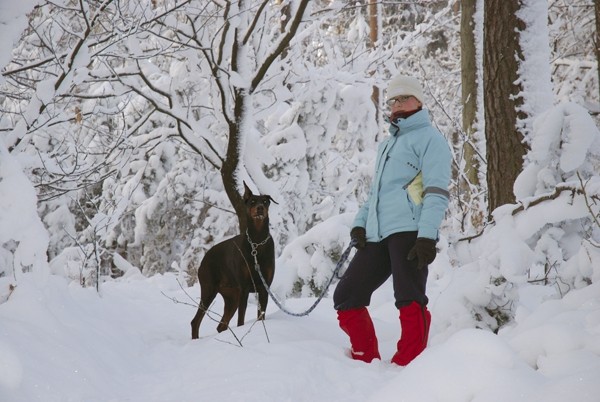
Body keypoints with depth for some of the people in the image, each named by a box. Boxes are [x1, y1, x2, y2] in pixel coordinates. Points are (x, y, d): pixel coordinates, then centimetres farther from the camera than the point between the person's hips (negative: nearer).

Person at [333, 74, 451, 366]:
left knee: (410, 304, -14)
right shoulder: (386, 144, 29)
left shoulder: (429, 138, 3)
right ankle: (367, 361, 15)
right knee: (346, 297, 6)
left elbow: (437, 191, -8)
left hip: (409, 232, -8)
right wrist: (360, 223, 14)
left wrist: (427, 236, -19)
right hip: (377, 236, 9)